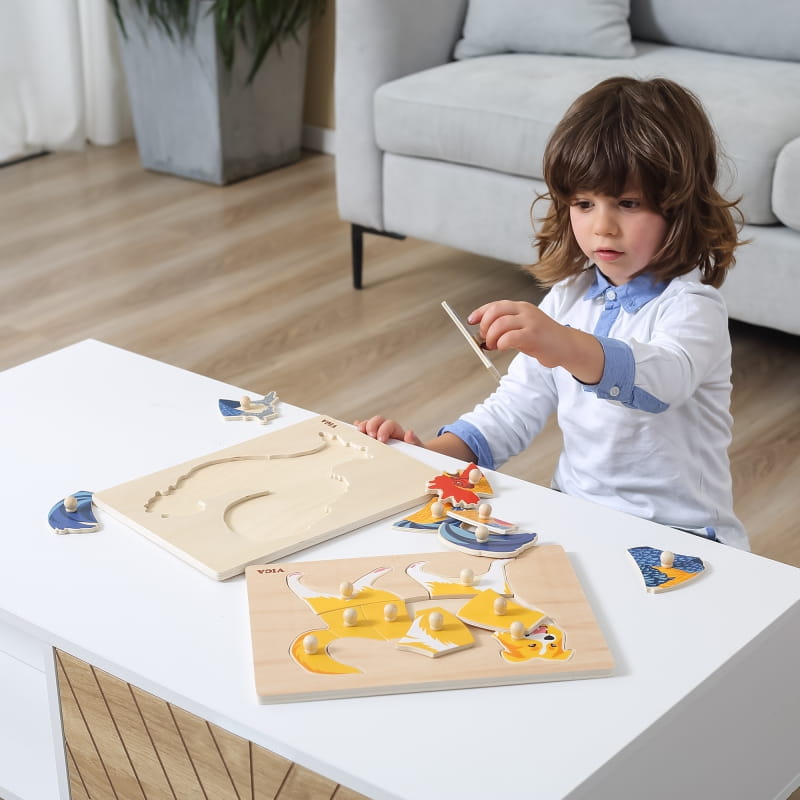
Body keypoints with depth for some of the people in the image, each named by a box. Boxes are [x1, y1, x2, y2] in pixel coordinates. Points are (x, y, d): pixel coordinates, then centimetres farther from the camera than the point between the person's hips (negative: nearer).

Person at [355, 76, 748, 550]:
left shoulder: (692, 306, -12)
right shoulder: (569, 297, 10)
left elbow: (665, 377, -35)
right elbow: (517, 408, 14)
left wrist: (567, 347, -54)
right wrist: (430, 453, -3)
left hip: (677, 538, -6)